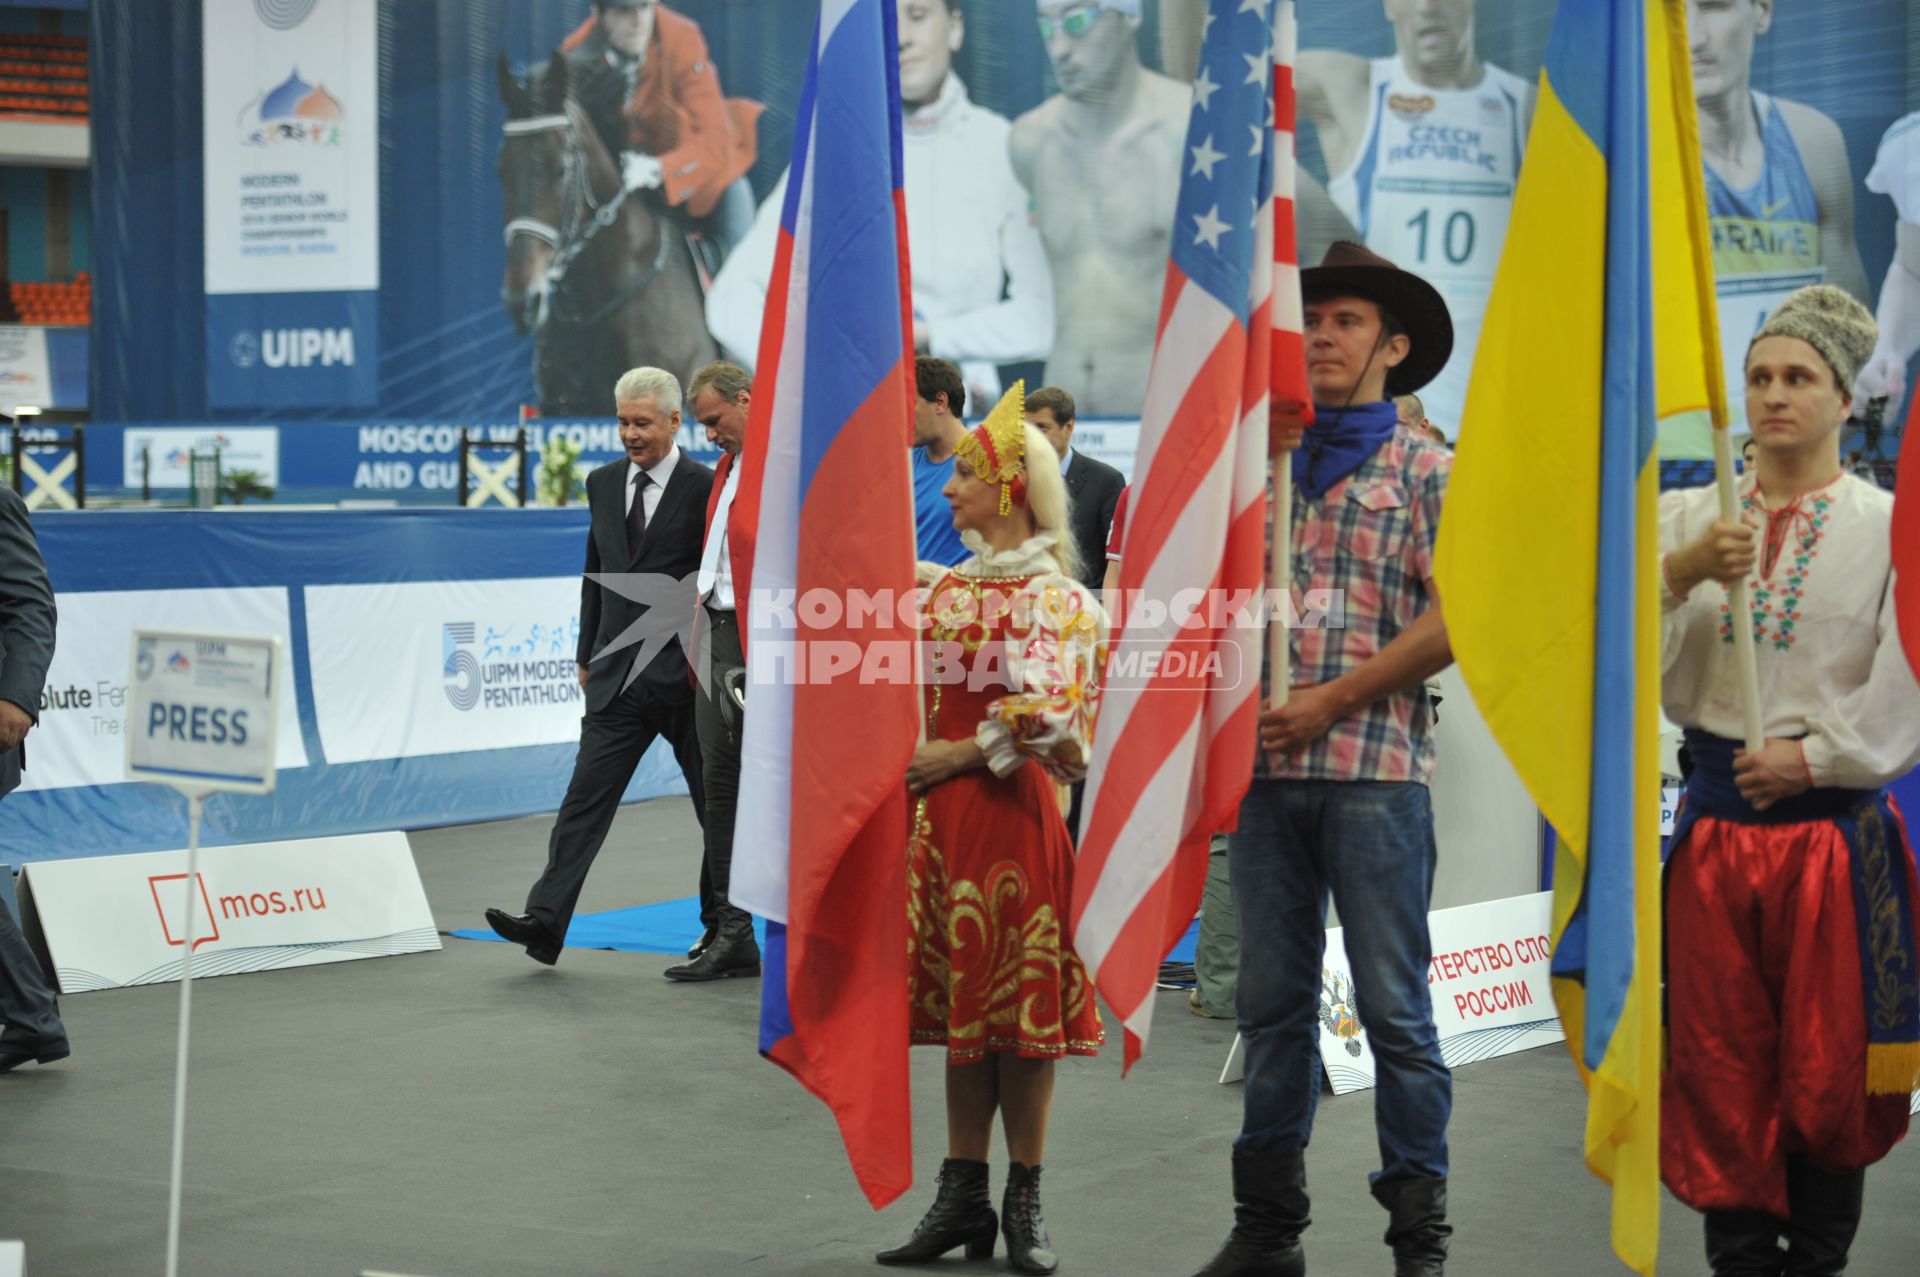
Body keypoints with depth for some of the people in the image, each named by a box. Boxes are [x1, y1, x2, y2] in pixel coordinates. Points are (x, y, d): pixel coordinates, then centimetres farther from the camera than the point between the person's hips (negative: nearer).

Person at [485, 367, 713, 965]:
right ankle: (545, 920, -11)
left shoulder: (705, 488, -8)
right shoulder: (604, 483, 10)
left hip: (685, 674, -5)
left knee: (716, 804, 8)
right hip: (619, 673, 5)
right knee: (586, 796, -5)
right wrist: (588, 656, 17)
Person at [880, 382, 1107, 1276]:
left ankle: (1023, 1203, 7)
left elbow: (1045, 716, -16)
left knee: (1017, 1004, -2)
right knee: (958, 1001, 9)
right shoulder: (946, 588, 12)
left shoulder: (1054, 595, -8)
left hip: (1012, 807, -6)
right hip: (940, 813, 7)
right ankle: (963, 1196, 15)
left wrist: (957, 756, -11)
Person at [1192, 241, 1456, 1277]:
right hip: (1266, 766, 4)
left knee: (1394, 1006, -3)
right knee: (1271, 999, 8)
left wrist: (1330, 702, -10)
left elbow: (1451, 617, -6)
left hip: (1375, 769, -4)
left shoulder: (1423, 471, 3)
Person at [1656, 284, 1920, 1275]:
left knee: (1828, 1070, 3)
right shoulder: (1688, 516, 7)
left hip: (1832, 825, -3)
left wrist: (1813, 757, -10)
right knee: (1720, 1065, 6)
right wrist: (1679, 573, -16)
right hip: (1715, 820, 3)